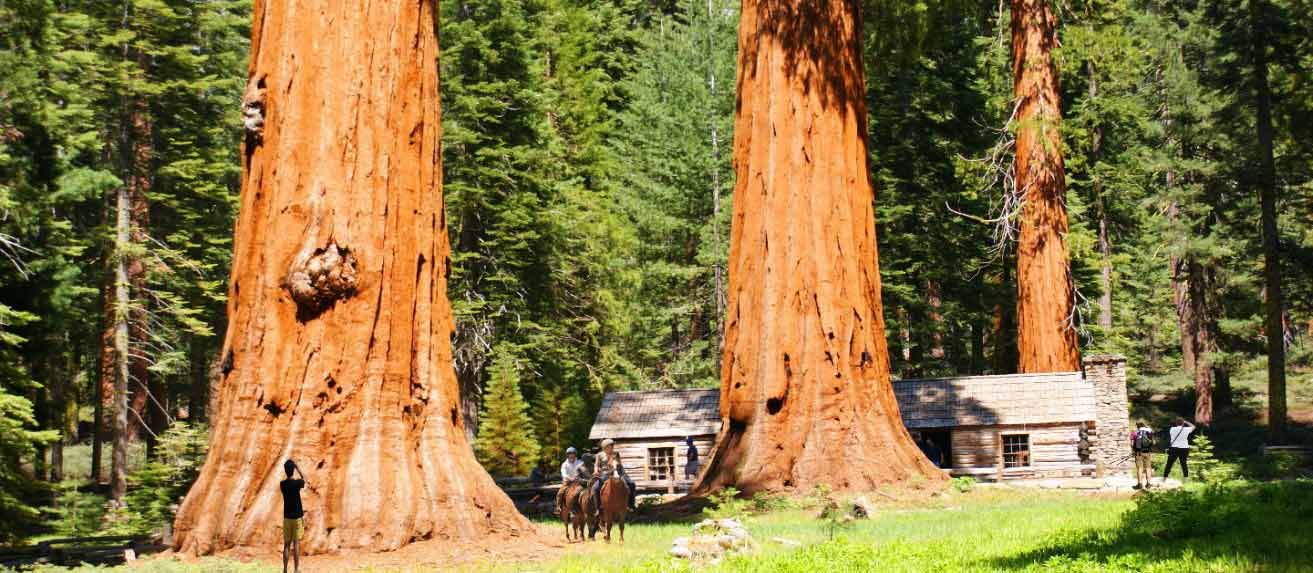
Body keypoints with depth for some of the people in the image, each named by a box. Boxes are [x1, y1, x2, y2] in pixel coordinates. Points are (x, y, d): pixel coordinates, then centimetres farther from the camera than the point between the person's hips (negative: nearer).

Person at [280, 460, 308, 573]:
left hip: (287, 517, 3)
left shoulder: (282, 484, -3)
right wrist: (297, 467, 6)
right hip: (297, 517, -3)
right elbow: (305, 478, 8)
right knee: (296, 543, -1)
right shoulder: (297, 483, -13)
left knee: (286, 544, 7)